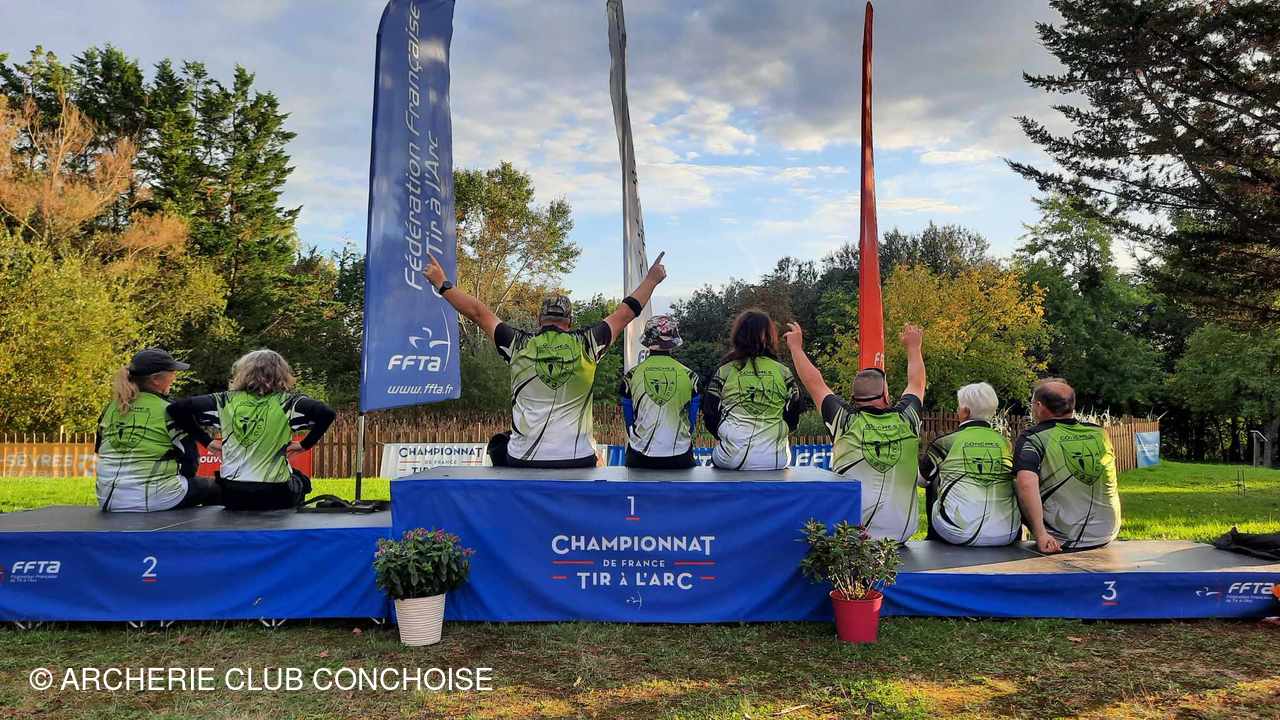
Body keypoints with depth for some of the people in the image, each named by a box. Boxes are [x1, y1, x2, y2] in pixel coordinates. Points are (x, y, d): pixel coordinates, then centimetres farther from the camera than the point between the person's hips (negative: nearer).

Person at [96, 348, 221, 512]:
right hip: (156, 499, -6)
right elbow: (190, 456, -6)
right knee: (213, 487, 17)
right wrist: (183, 479, 13)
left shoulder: (111, 407, 7)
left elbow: (100, 449, 19)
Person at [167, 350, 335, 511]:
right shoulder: (286, 402, -7)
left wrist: (207, 441, 6)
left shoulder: (227, 401, 1)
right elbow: (326, 413, -21)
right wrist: (305, 444, -7)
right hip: (275, 497, -3)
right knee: (301, 480, 32)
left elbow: (177, 408, 0)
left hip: (232, 497, 3)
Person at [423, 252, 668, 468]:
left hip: (524, 457, 0)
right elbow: (625, 313, 11)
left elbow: (478, 313, 10)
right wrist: (652, 279, 23)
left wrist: (442, 284, 22)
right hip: (579, 457, 0)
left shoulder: (519, 345, 0)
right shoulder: (586, 345, 0)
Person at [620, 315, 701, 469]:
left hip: (640, 457, 0)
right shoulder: (689, 376, -2)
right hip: (680, 459, 0)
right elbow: (692, 421, 6)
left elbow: (629, 420, 5)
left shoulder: (631, 376, -3)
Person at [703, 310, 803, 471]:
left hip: (730, 458, -1)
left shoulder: (724, 372, 0)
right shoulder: (784, 373, 3)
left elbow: (710, 415, 4)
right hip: (775, 460, 1)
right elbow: (793, 417, 8)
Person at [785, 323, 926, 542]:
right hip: (902, 533, 2)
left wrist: (796, 346, 21)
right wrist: (913, 347, 37)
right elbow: (917, 383, 20)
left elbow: (813, 382, 7)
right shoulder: (906, 419, 0)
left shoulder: (845, 421, -5)